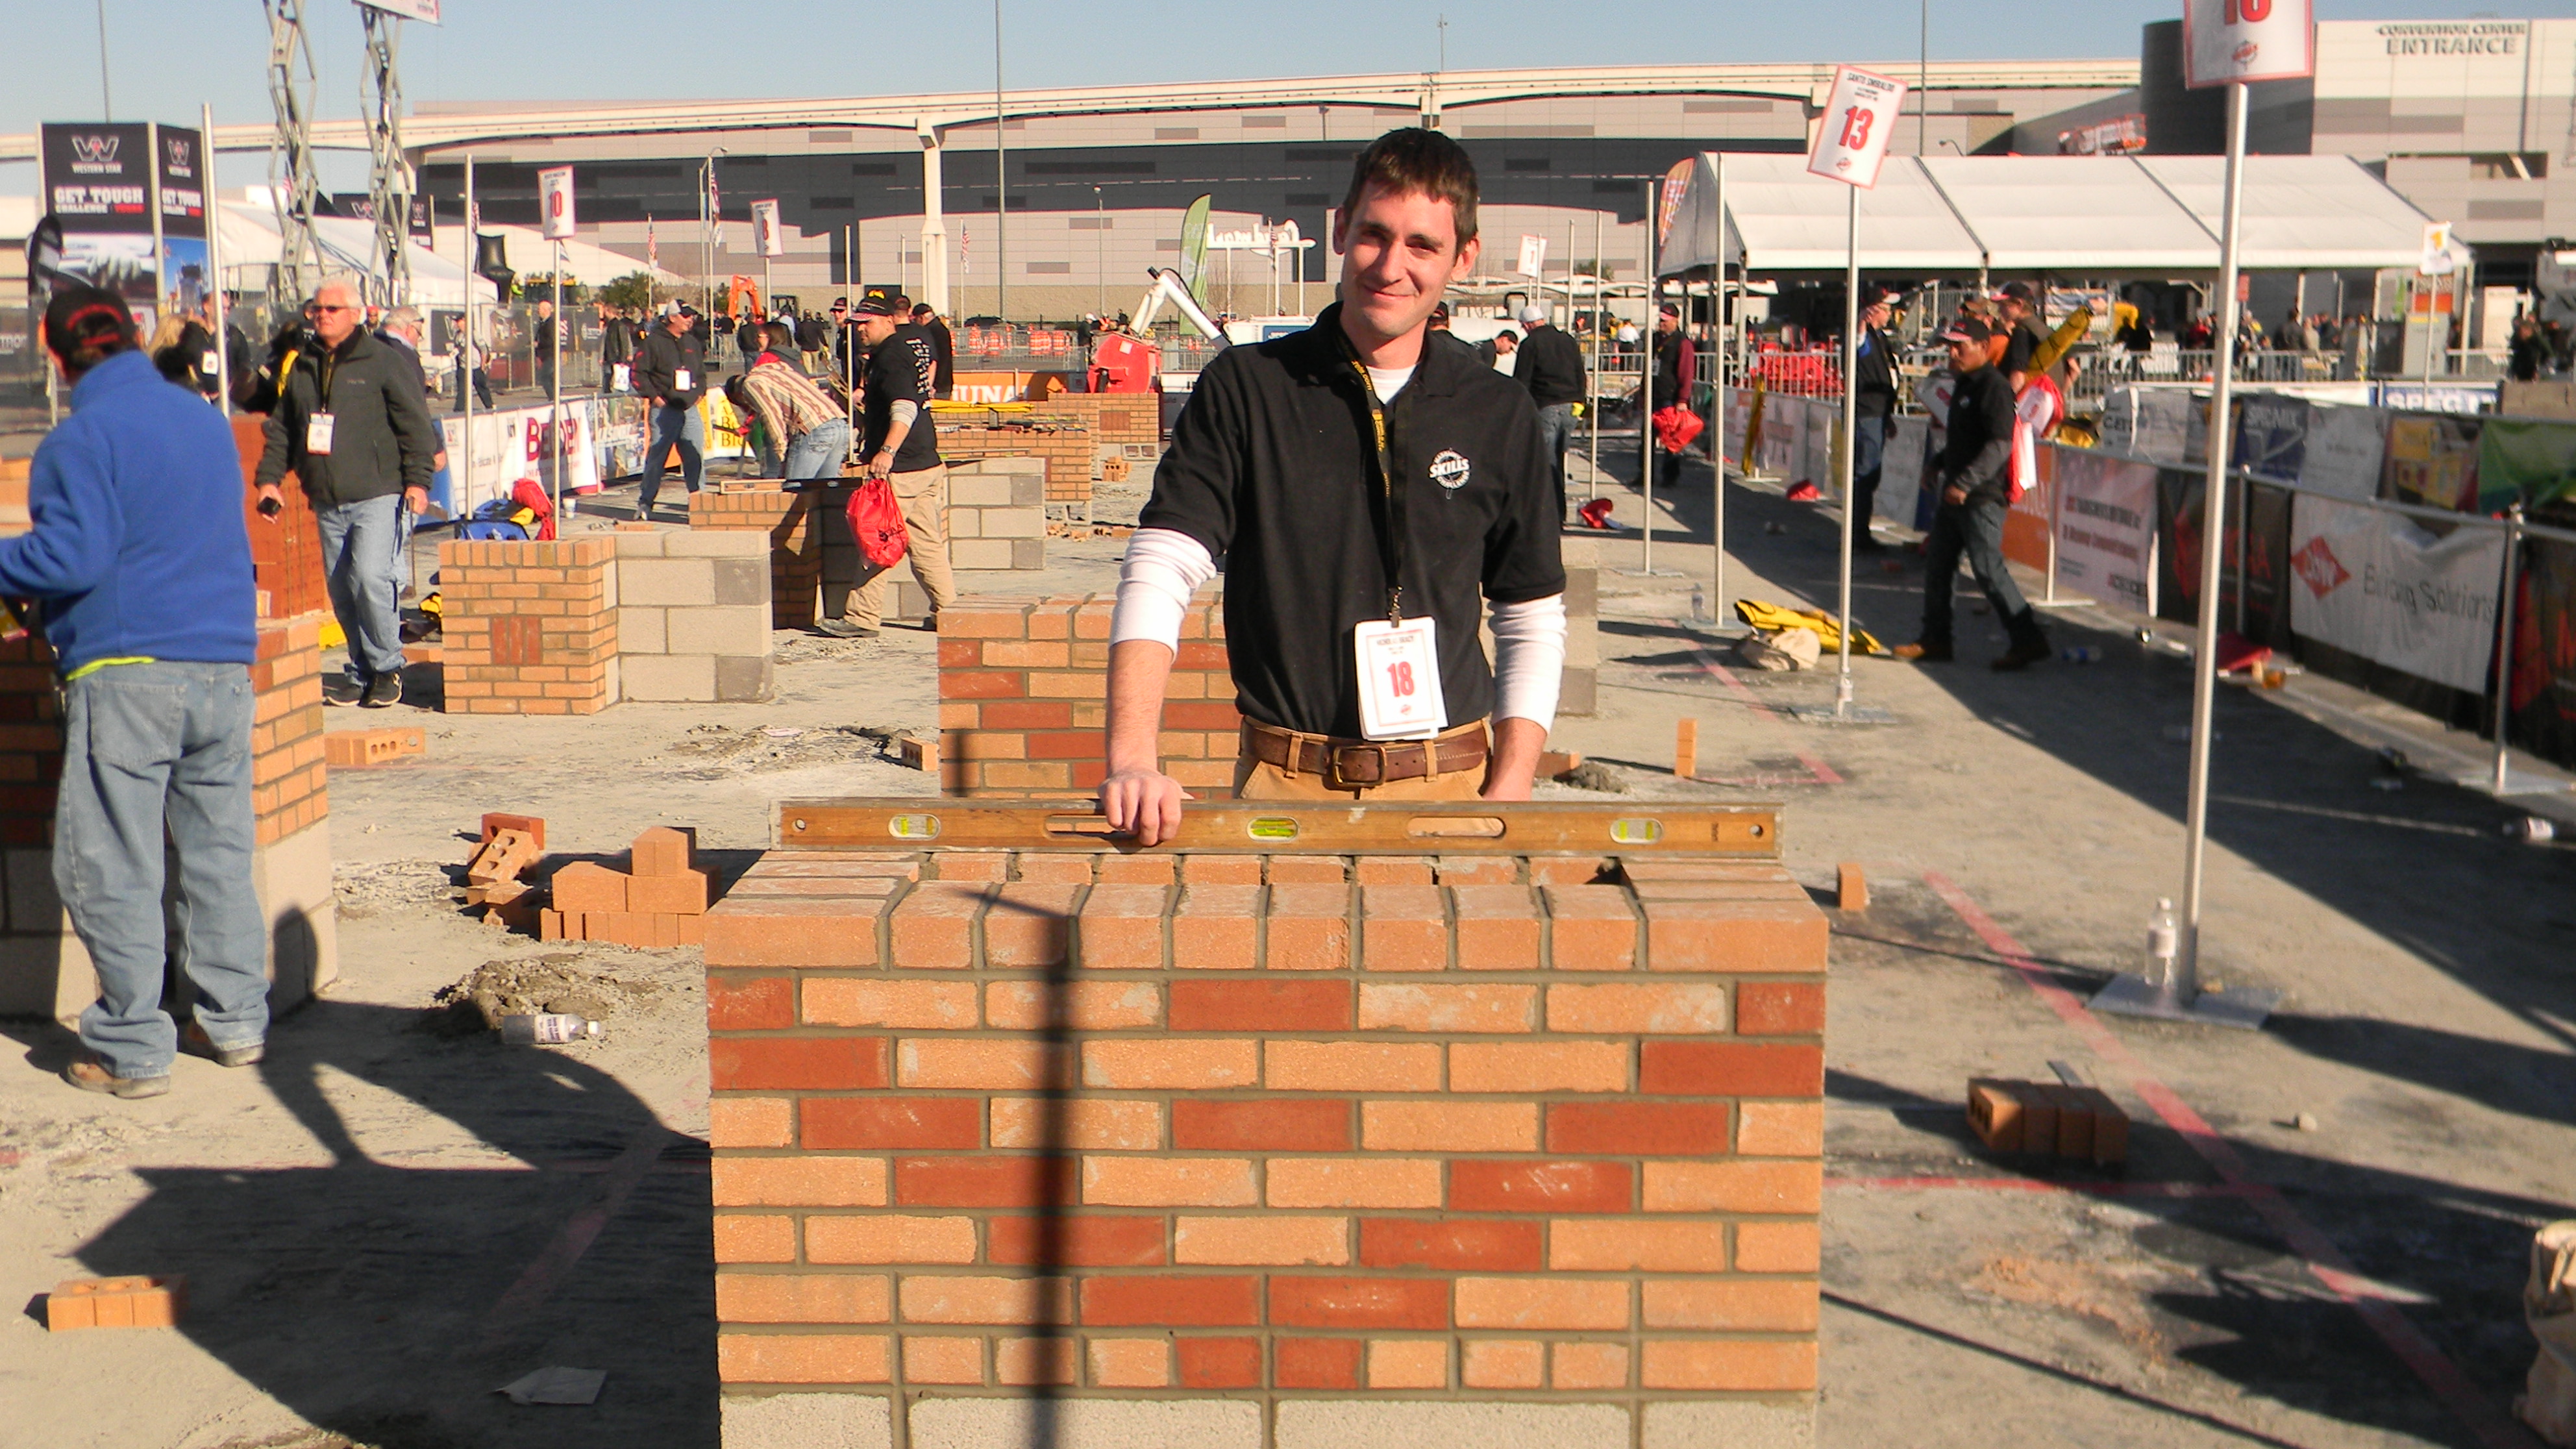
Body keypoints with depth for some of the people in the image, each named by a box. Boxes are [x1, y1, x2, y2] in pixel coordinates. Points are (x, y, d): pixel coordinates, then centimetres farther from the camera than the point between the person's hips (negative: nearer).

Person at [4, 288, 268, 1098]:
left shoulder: (83, 437, -8)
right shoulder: (209, 421, 14)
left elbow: (70, 555, -15)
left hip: (127, 672, -6)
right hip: (225, 664, 7)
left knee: (110, 868, 1)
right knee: (219, 851, 14)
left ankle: (133, 1051, 3)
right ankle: (236, 1022, 19)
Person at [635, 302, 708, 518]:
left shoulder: (692, 342, 15)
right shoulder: (654, 342, -3)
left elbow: (701, 372, 26)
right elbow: (639, 373, -5)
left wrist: (699, 392, 11)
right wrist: (654, 396, -10)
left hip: (690, 409, 5)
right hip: (665, 409, -5)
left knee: (695, 456, 1)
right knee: (656, 455, -2)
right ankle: (645, 502, 5)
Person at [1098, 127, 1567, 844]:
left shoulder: (1498, 414, 7)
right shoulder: (1246, 387, 1)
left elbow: (1532, 621, 11)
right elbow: (1158, 571, -7)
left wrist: (1508, 796, -1)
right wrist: (1132, 759, -22)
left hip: (1452, 785, 1)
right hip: (1284, 785, -1)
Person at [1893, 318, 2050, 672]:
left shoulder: (1994, 387, -15)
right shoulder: (1963, 384, 16)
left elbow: (2000, 445, -24)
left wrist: (1965, 483, -28)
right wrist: (1937, 466, 22)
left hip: (1982, 498, -10)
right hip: (1953, 496, 10)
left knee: (1988, 568, -10)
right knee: (1936, 564, 11)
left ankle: (2029, 639, -4)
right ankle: (1935, 640, 19)